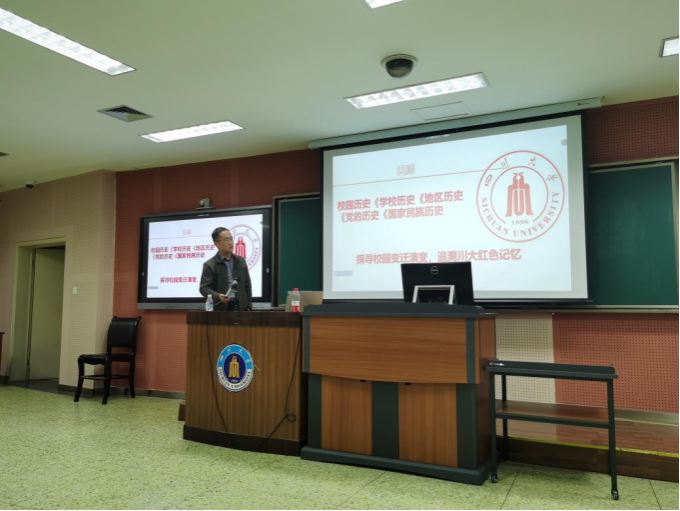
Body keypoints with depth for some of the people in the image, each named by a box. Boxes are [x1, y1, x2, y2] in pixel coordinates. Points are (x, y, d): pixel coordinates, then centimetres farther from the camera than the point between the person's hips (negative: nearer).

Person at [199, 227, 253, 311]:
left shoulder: (241, 261, 13)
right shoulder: (209, 265, 0)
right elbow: (204, 288, -4)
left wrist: (248, 306, 9)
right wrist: (218, 296, -23)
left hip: (241, 307, 4)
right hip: (220, 309, -4)